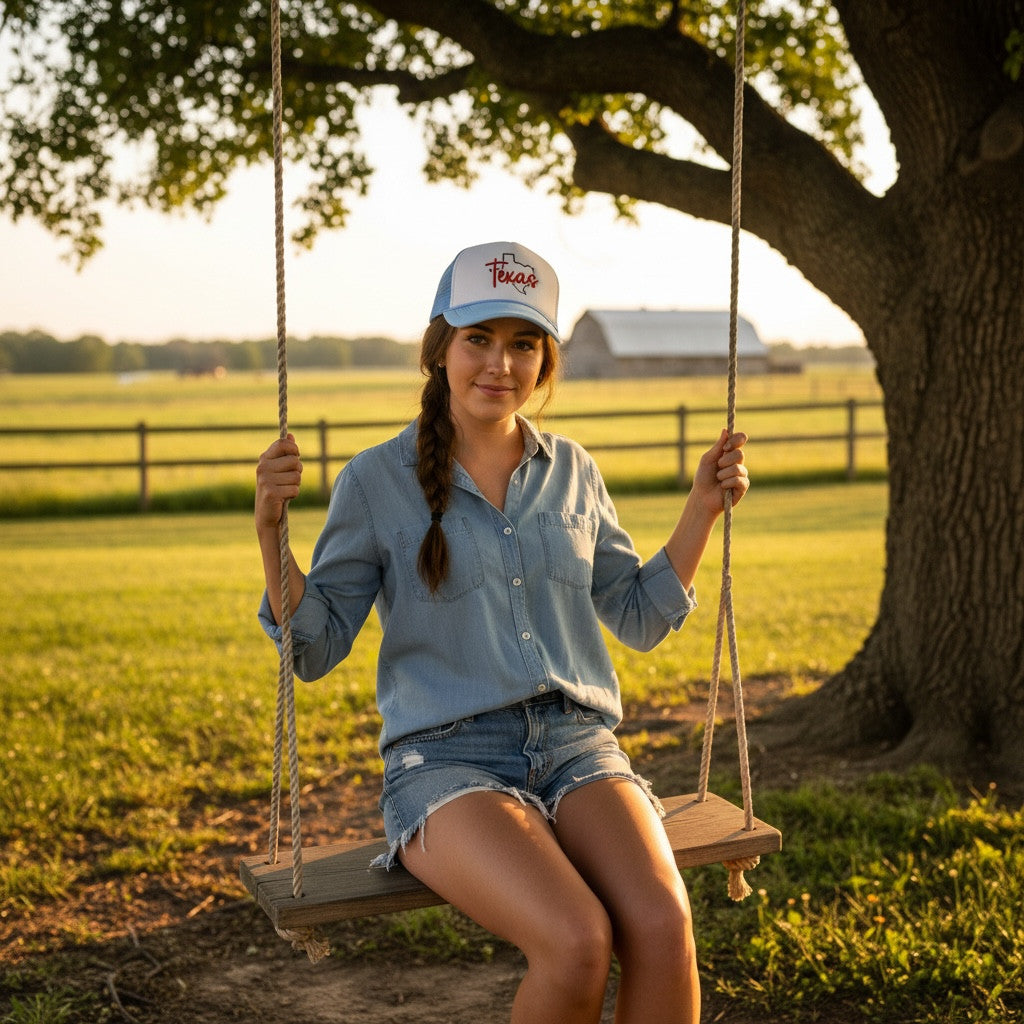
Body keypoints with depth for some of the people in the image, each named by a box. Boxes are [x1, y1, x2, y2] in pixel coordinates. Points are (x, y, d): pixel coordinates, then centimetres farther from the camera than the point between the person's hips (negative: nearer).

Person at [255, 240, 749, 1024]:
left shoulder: (572, 472, 13)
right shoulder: (376, 482, 2)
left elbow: (640, 617, 21)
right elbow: (314, 648, 3)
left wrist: (703, 508, 11)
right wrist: (270, 529, -12)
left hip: (579, 750, 3)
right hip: (447, 761, -3)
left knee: (663, 926, -28)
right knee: (578, 943, -31)